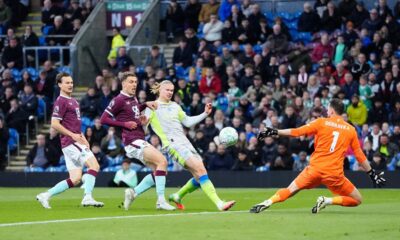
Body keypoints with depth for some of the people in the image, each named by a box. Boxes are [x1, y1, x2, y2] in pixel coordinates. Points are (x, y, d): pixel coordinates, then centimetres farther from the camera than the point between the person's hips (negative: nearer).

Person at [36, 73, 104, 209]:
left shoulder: (73, 101, 20)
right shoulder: (61, 101, -9)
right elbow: (55, 124, -15)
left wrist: (83, 138, 15)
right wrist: (73, 135, -19)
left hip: (76, 141, 9)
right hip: (70, 142, -9)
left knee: (75, 179, 6)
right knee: (94, 165, -19)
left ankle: (46, 195, 11)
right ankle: (87, 197, -23)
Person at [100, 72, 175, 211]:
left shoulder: (133, 99, 16)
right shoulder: (119, 100, -8)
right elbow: (104, 119, -9)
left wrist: (146, 104, 20)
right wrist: (125, 124, -15)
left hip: (140, 141, 9)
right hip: (132, 142, -9)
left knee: (158, 170, 6)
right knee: (162, 161, -21)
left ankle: (133, 193, 12)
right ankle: (161, 201, -22)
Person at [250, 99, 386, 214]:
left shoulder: (321, 122, 3)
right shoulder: (351, 130, 7)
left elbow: (297, 132, 0)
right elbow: (360, 156, 11)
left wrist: (275, 132, 7)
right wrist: (372, 173, 20)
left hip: (315, 169, 1)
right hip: (334, 174, -1)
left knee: (291, 190, 16)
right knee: (357, 200, 11)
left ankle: (266, 203, -5)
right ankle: (327, 201, -9)